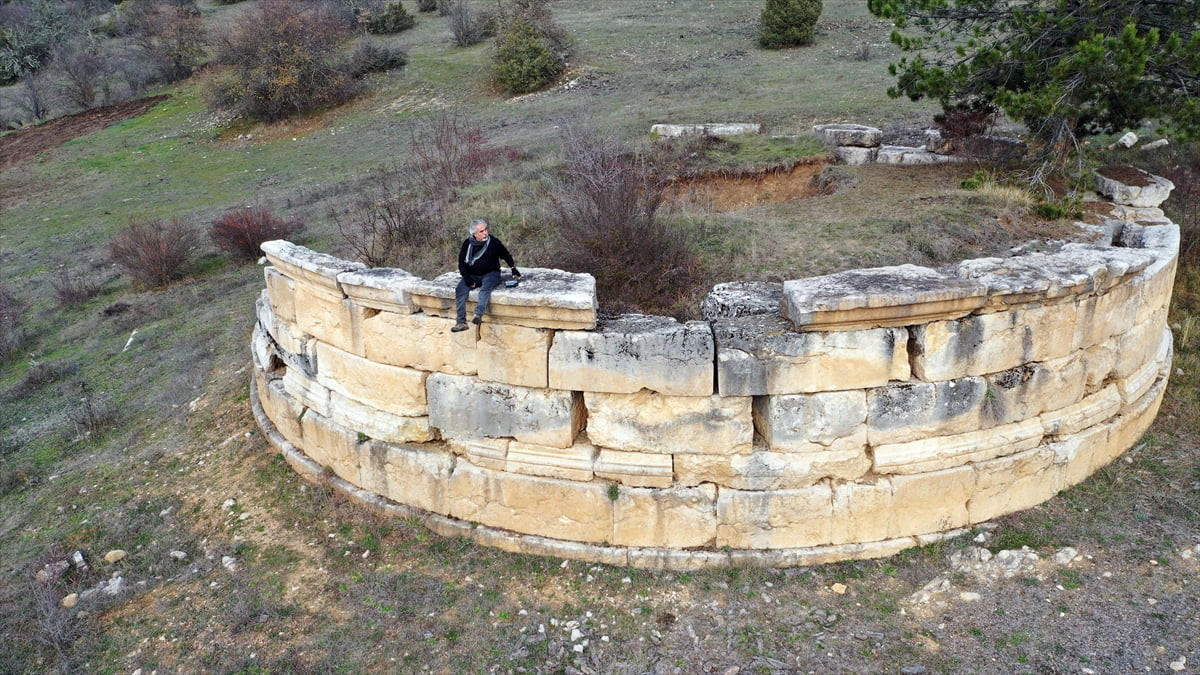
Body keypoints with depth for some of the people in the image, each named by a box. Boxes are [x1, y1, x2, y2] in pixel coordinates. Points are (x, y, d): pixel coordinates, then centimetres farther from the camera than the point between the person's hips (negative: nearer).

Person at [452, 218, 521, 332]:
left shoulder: (493, 242, -3)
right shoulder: (468, 244, 1)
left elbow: (506, 255, 12)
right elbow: (461, 263, 8)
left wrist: (514, 270, 5)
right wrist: (467, 278, -6)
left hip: (491, 273, -3)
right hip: (473, 275, 3)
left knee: (485, 287, -36)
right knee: (460, 289, -22)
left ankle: (478, 314, -49)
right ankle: (461, 322, -23)